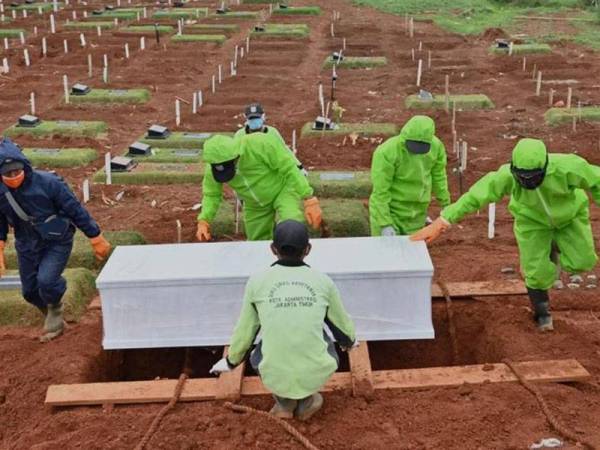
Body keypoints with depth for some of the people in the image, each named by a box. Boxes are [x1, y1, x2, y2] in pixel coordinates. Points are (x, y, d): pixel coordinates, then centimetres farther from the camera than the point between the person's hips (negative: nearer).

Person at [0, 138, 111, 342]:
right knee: (30, 291, 11)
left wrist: (96, 239, -13)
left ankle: (55, 311, 11)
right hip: (27, 246, 5)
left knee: (46, 280, -23)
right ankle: (54, 318, 40)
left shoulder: (47, 183, -26)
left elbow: (76, 210, -18)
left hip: (56, 242, -5)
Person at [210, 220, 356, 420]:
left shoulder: (257, 282, 0)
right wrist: (349, 341, 46)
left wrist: (231, 361, 35)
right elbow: (342, 323, 20)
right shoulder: (324, 282, 2)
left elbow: (244, 330, 14)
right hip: (316, 374, 0)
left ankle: (284, 400, 13)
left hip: (274, 377, 0)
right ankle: (306, 400, 20)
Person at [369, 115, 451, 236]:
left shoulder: (435, 145, -11)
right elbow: (380, 191, -24)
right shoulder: (387, 152, -28)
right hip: (387, 212, -5)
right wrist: (385, 225, -25)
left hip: (415, 215, 5)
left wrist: (446, 204, 15)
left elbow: (438, 176, 6)